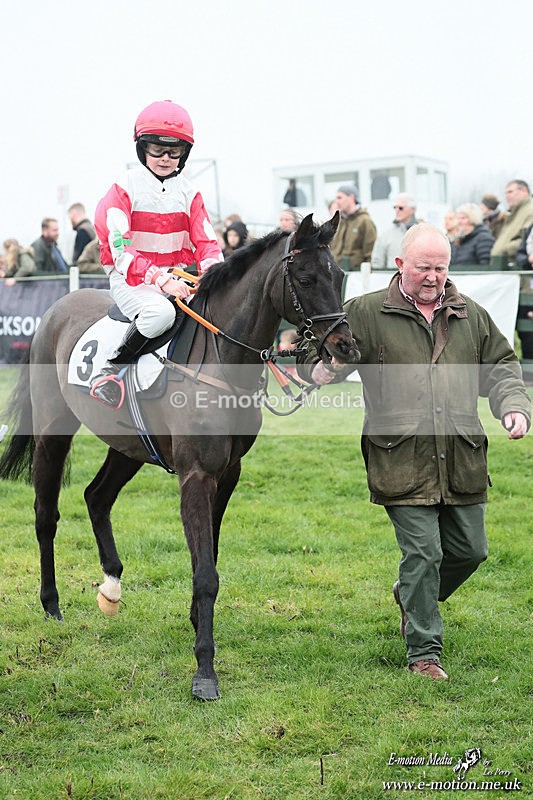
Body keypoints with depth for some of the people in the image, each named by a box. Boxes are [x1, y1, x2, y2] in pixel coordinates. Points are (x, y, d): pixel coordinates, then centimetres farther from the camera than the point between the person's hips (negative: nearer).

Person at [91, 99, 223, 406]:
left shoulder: (189, 192, 10)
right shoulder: (125, 189, -4)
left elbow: (207, 243, 5)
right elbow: (120, 250, -15)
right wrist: (161, 279, -28)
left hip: (179, 276, 5)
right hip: (131, 279, -5)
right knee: (161, 311, -36)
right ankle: (111, 368, -18)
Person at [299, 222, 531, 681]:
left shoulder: (472, 316, 12)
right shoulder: (366, 313, 0)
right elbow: (317, 352, -3)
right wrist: (321, 368, -27)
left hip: (463, 462, 5)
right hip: (403, 463, -5)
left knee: (470, 549, 14)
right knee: (423, 553, -5)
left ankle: (413, 599, 42)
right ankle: (424, 651, 10)